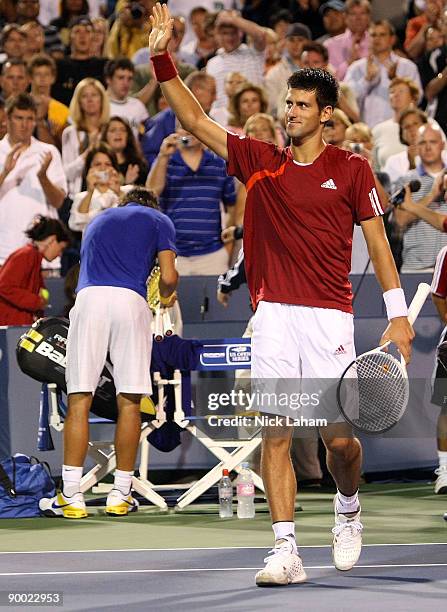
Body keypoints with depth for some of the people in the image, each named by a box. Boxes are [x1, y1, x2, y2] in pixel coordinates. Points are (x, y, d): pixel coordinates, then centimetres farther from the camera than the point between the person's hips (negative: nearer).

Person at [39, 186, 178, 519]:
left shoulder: (100, 220, 33)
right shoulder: (159, 220, 21)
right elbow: (169, 277, 8)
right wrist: (167, 296, 31)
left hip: (88, 298, 2)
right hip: (130, 300, -2)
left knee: (79, 400, -1)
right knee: (129, 402, 5)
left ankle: (71, 495, -7)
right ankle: (120, 496, 6)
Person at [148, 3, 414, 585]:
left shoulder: (351, 169, 3)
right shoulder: (260, 161, 9)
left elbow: (376, 239, 5)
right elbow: (195, 120, 6)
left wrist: (398, 313, 0)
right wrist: (163, 58, -5)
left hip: (329, 318, -2)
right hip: (273, 316, 2)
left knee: (339, 438, -3)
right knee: (275, 434, -4)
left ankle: (349, 509, 29)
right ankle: (286, 552, -3)